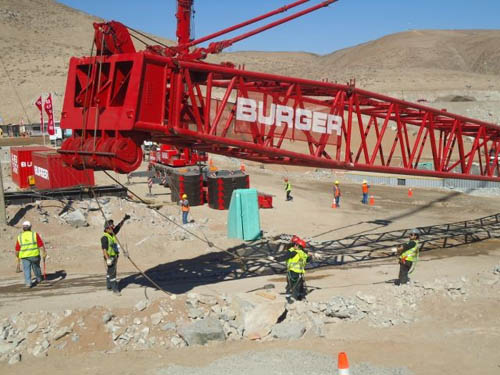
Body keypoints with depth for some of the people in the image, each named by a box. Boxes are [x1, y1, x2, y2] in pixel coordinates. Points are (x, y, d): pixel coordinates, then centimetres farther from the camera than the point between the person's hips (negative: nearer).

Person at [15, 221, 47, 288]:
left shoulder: (20, 237, 0)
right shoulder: (35, 235, -6)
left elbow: (17, 249, 5)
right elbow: (41, 245, -9)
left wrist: (17, 256, 21)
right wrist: (44, 253, -2)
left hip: (25, 257, 0)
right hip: (35, 255, 0)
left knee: (27, 270, 7)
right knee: (36, 267, 19)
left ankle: (28, 283, -3)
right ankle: (38, 279, 35)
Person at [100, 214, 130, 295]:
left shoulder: (112, 233, 4)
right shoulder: (105, 237, -21)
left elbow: (119, 226, 8)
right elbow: (104, 249, -25)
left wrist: (124, 219, -5)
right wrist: (107, 259, -29)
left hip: (114, 256, 9)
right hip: (109, 257, -9)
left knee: (110, 272, 18)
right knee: (111, 273, -5)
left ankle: (109, 286, 30)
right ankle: (115, 289, -1)